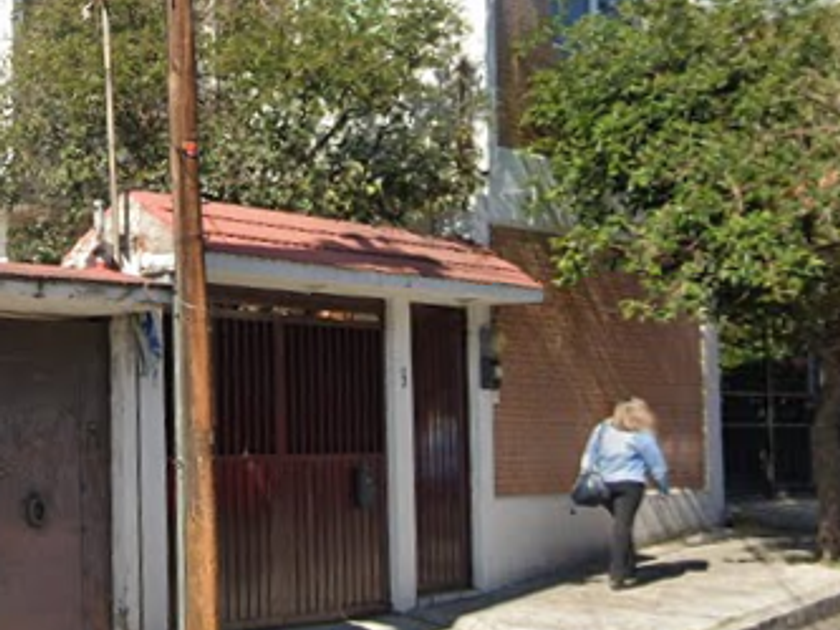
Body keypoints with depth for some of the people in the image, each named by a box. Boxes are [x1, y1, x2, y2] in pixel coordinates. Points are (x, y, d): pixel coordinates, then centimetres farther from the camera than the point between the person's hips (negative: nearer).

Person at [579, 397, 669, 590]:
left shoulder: (602, 429, 12)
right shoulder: (641, 436, -1)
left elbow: (589, 458, 10)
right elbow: (656, 465, 4)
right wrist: (663, 487, 16)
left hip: (604, 485, 5)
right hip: (629, 484, -5)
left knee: (621, 524, 20)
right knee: (622, 526, -10)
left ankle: (629, 567, 25)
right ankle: (617, 574, -20)